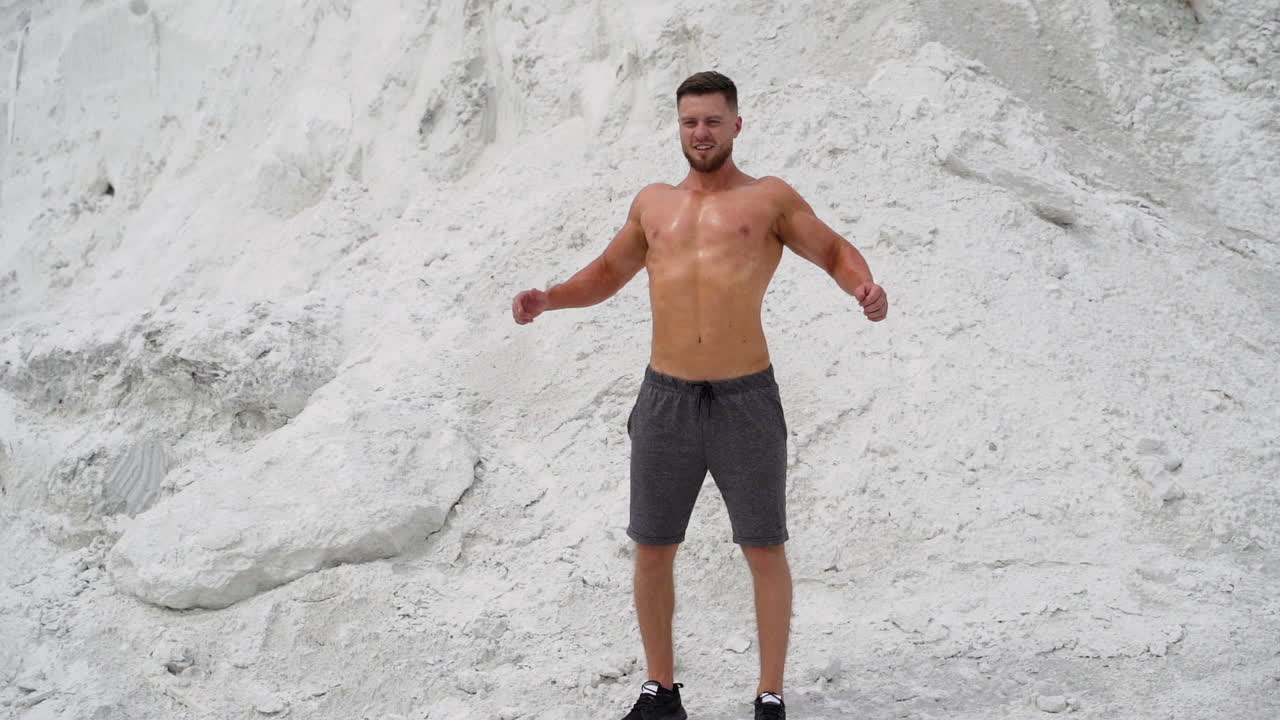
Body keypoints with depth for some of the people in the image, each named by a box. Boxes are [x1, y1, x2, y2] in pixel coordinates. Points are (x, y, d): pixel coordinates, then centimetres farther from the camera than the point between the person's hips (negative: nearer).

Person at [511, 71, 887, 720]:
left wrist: (863, 287, -13)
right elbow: (610, 271, 26)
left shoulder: (769, 198, 5)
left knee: (764, 551, 4)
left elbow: (834, 251, 9)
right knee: (652, 549, 9)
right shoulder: (653, 203, 15)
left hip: (746, 399, -3)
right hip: (665, 398, 3)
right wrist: (549, 298, 9)